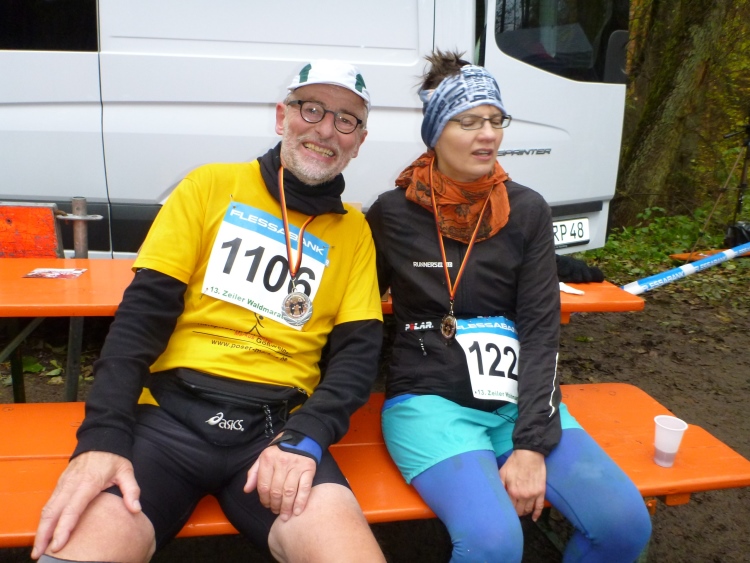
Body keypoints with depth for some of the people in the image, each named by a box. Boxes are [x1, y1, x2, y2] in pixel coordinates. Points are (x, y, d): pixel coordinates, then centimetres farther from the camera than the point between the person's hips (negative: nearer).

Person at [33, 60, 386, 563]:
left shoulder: (354, 231, 12)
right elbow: (145, 309, 0)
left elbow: (359, 351, 5)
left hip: (276, 425, 1)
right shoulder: (211, 186, 8)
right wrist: (102, 436, -12)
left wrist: (305, 437, -14)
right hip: (170, 413, 0)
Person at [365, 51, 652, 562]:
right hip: (430, 400, -3)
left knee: (625, 522, -15)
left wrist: (531, 444, -11)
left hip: (520, 399, 3)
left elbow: (541, 329, -3)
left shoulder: (528, 210, 3)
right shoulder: (392, 213, -1)